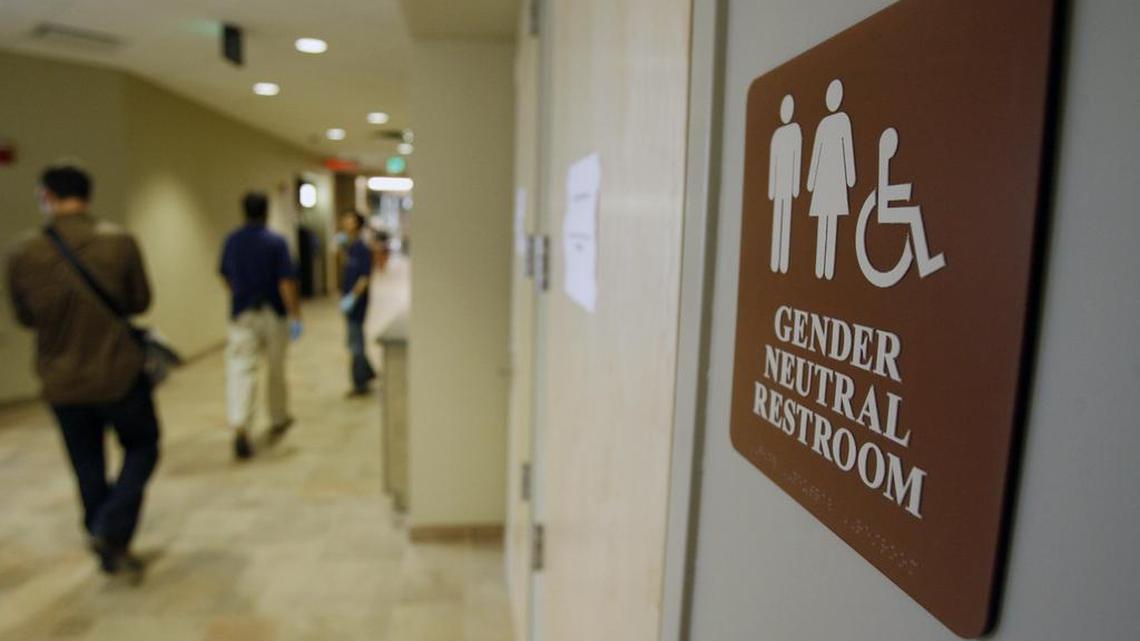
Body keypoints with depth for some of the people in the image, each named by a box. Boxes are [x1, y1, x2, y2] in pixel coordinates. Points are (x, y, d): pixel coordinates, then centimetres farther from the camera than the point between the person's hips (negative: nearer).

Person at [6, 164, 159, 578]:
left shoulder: (22, 252, -8)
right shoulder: (119, 242, -14)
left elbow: (25, 317, 4)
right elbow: (140, 302, -3)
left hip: (60, 382, 3)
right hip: (119, 374, -2)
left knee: (88, 466, 17)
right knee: (142, 448, 18)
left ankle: (110, 551, 27)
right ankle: (112, 531, 2)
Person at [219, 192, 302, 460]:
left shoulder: (231, 240, 4)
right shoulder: (276, 242, -10)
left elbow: (226, 277, 16)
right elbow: (286, 283, -16)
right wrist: (295, 316, -15)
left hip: (242, 314, 2)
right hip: (273, 313, -2)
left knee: (241, 370, -4)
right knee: (276, 370, 14)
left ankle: (240, 427, -20)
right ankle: (278, 420, 30)